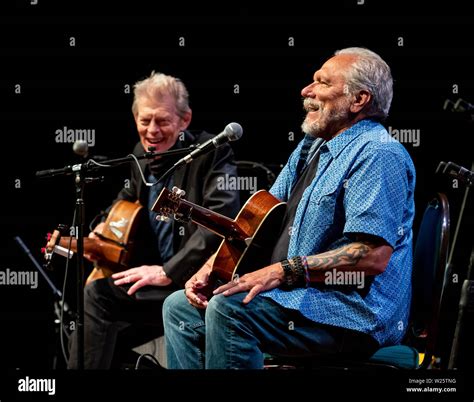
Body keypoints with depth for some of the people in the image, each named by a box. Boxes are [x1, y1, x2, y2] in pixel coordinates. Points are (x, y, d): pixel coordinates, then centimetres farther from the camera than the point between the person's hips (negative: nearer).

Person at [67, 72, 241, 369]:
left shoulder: (213, 152, -12)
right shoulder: (143, 153, 10)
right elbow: (131, 195, 32)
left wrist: (168, 272, -26)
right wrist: (107, 226, 10)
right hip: (156, 272, 8)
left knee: (97, 295, -19)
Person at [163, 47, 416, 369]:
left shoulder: (377, 155, -15)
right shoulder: (312, 147, 19)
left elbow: (374, 256, -25)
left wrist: (283, 271, -24)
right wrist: (214, 264, 4)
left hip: (357, 313, -10)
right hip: (295, 294, 10)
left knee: (228, 309, -29)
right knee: (180, 307, 7)